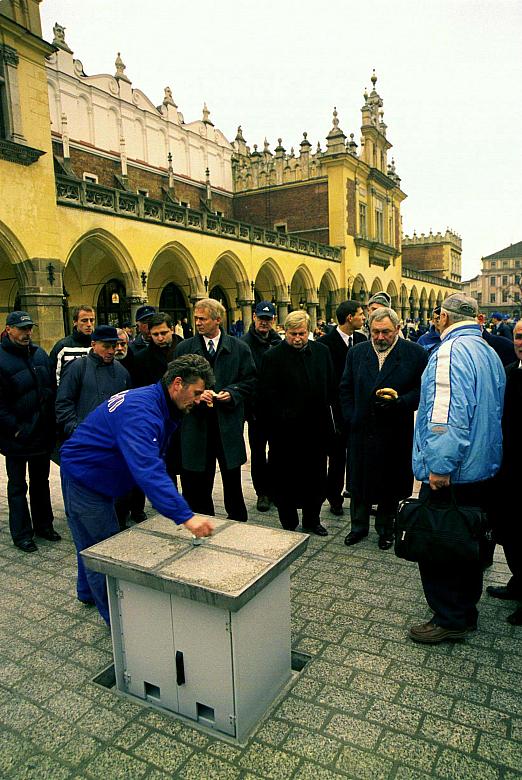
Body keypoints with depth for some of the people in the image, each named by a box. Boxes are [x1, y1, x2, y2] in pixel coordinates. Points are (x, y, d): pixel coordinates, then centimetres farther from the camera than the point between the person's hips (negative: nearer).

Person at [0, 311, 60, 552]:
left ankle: (43, 525, 32)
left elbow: (52, 389, 11)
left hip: (43, 433, 6)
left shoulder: (40, 354, 6)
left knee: (41, 481, 18)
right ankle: (22, 534, 20)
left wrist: (51, 423, 3)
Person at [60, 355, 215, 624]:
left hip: (97, 477, 10)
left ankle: (88, 592, 47)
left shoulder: (155, 402, -1)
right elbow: (148, 470, -46)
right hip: (83, 475, -10)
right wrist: (185, 516, -50)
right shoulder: (141, 411, -34)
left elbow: (151, 461, 10)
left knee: (92, 541, 26)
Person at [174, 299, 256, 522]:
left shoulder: (239, 348, 3)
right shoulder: (184, 348, 4)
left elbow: (250, 381, 6)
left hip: (229, 422, 0)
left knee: (232, 479, 11)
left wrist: (232, 392, -11)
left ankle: (239, 524, 27)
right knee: (198, 482, 8)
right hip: (197, 422, 1)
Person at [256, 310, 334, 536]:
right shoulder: (273, 356, -8)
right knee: (286, 480, 7)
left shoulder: (321, 351, 6)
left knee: (315, 478, 15)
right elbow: (266, 395, -10)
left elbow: (330, 385, 13)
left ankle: (312, 521, 32)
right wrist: (284, 417, -13)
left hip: (316, 427, 4)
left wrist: (322, 411, 7)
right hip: (286, 431, -4)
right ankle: (289, 525, 23)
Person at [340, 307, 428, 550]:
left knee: (391, 483, 12)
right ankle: (359, 526, 33)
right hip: (361, 430, 2)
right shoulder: (356, 353, 4)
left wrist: (399, 402, -19)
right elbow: (345, 389, 9)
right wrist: (350, 418, 1)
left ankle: (386, 528, 33)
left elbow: (422, 390, -4)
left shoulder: (415, 354, -5)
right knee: (359, 481, 13)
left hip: (395, 432, -2)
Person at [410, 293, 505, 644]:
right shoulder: (490, 353, 11)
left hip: (449, 474, -9)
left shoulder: (451, 351, -18)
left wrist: (440, 466, -23)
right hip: (484, 469, 10)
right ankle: (466, 611, 34)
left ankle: (449, 620, 17)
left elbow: (450, 415, -27)